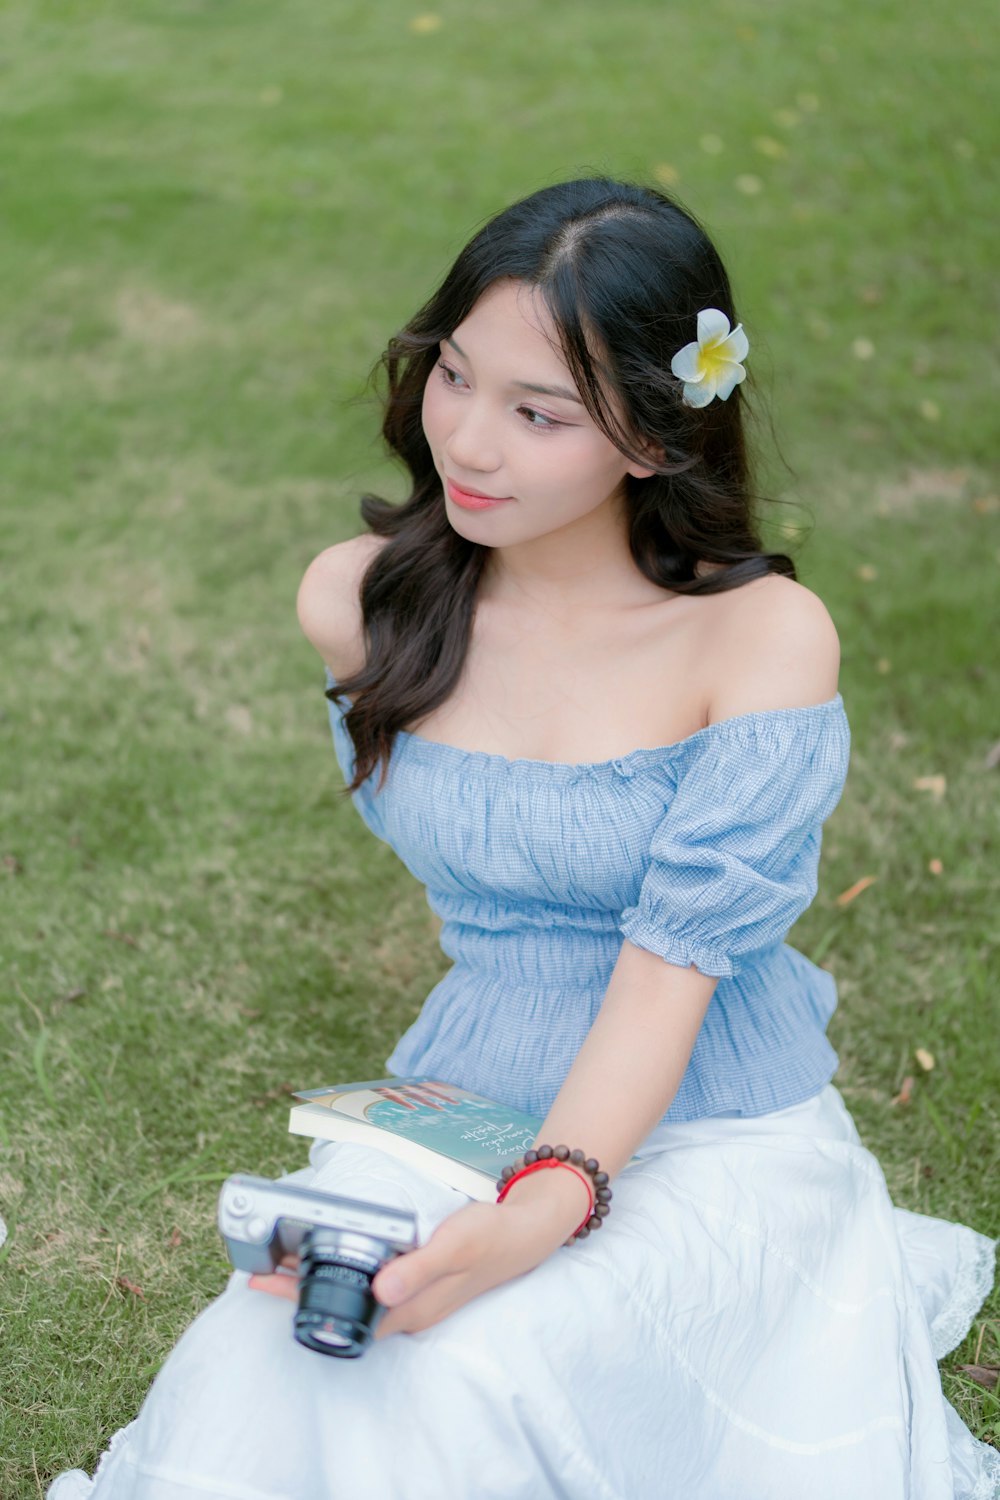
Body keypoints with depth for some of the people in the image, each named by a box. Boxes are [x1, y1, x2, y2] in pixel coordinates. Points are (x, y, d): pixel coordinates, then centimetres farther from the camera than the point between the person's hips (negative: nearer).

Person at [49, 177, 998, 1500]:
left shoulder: (764, 636, -18)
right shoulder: (358, 602, -4)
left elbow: (671, 966, -20)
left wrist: (548, 1205, -35)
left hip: (715, 1139, -3)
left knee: (443, 1375, -30)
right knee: (259, 1370, -25)